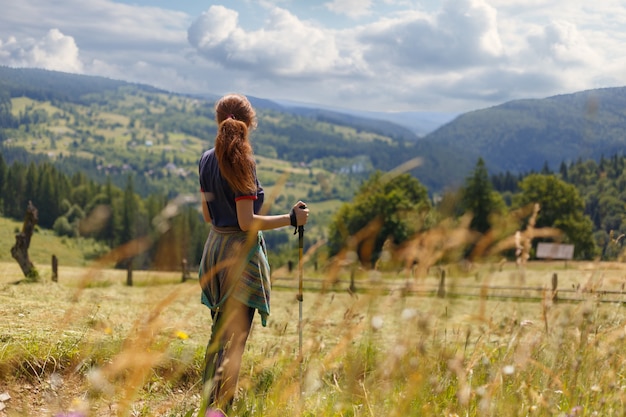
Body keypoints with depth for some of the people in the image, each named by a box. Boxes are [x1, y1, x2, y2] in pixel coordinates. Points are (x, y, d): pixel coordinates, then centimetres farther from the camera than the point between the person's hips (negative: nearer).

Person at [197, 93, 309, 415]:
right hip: (241, 252, -8)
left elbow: (207, 214, 12)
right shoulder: (242, 162, -16)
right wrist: (291, 218, -13)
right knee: (235, 338, -2)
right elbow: (247, 222, -18)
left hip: (215, 247, 8)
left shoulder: (207, 160, 6)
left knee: (219, 331, 19)